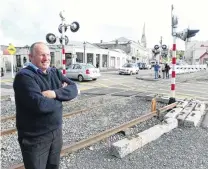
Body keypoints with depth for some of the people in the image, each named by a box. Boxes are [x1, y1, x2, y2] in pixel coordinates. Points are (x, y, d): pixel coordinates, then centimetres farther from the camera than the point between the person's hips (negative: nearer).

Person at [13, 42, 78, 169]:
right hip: (35, 138, -6)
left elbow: (73, 89, -6)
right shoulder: (24, 76, -18)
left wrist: (55, 93, -23)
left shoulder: (55, 72, 5)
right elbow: (40, 105, -30)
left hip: (57, 131, 7)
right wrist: (61, 96, -12)